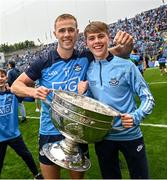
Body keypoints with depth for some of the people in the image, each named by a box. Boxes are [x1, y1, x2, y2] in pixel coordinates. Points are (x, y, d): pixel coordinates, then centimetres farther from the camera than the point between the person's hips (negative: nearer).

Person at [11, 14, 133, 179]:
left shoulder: (86, 59, -5)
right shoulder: (43, 63, -9)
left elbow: (121, 52, 3)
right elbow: (16, 86, -1)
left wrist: (125, 45, -21)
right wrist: (33, 91, -22)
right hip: (50, 133, -1)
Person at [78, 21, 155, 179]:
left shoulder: (126, 65, -11)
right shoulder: (88, 70, 0)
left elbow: (148, 99, -8)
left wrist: (136, 117, -25)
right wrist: (82, 92, -10)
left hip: (129, 135, -3)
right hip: (102, 136, 4)